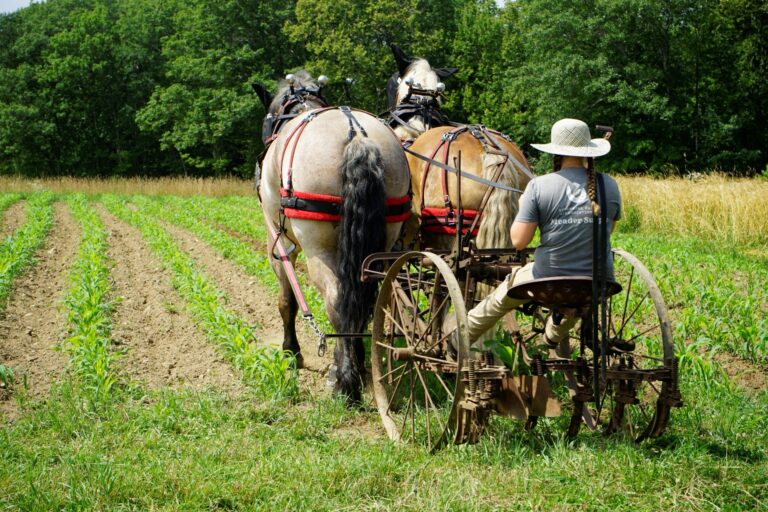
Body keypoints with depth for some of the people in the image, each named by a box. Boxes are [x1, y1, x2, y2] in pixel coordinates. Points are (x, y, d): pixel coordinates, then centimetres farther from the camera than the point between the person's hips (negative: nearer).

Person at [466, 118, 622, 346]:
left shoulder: (539, 186, -12)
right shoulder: (610, 186, -3)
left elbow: (518, 241, -11)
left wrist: (522, 208, 6)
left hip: (548, 280, -2)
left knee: (500, 298, 27)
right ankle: (554, 336, 59)